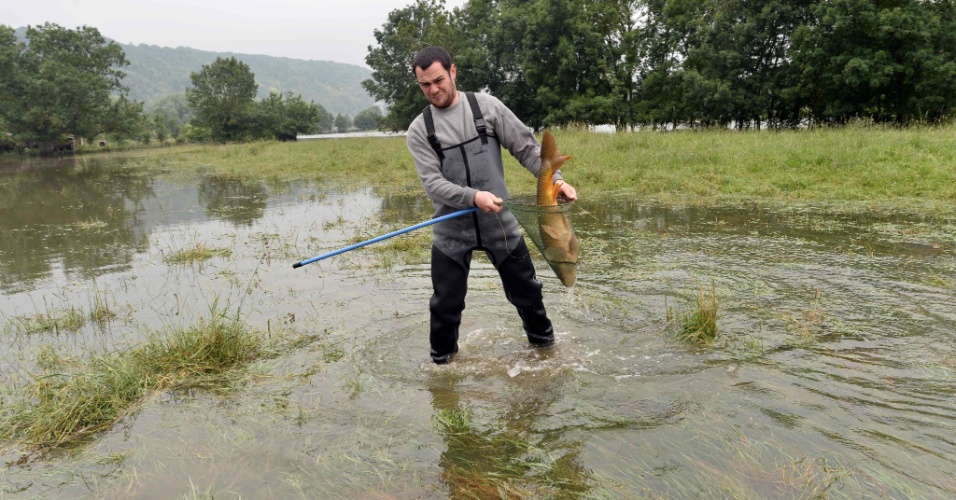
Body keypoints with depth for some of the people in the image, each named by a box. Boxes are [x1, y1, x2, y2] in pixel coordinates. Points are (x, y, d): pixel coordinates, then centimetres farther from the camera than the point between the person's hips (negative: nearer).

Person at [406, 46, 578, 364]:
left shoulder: (487, 106, 0)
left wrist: (554, 179, -14)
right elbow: (433, 184, -11)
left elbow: (526, 147, 0)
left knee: (525, 290, 14)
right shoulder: (419, 130, -1)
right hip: (451, 230, 0)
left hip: (500, 223, 1)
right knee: (446, 303, 5)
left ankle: (542, 340, 38)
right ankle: (441, 358, 28)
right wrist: (473, 197, -27)